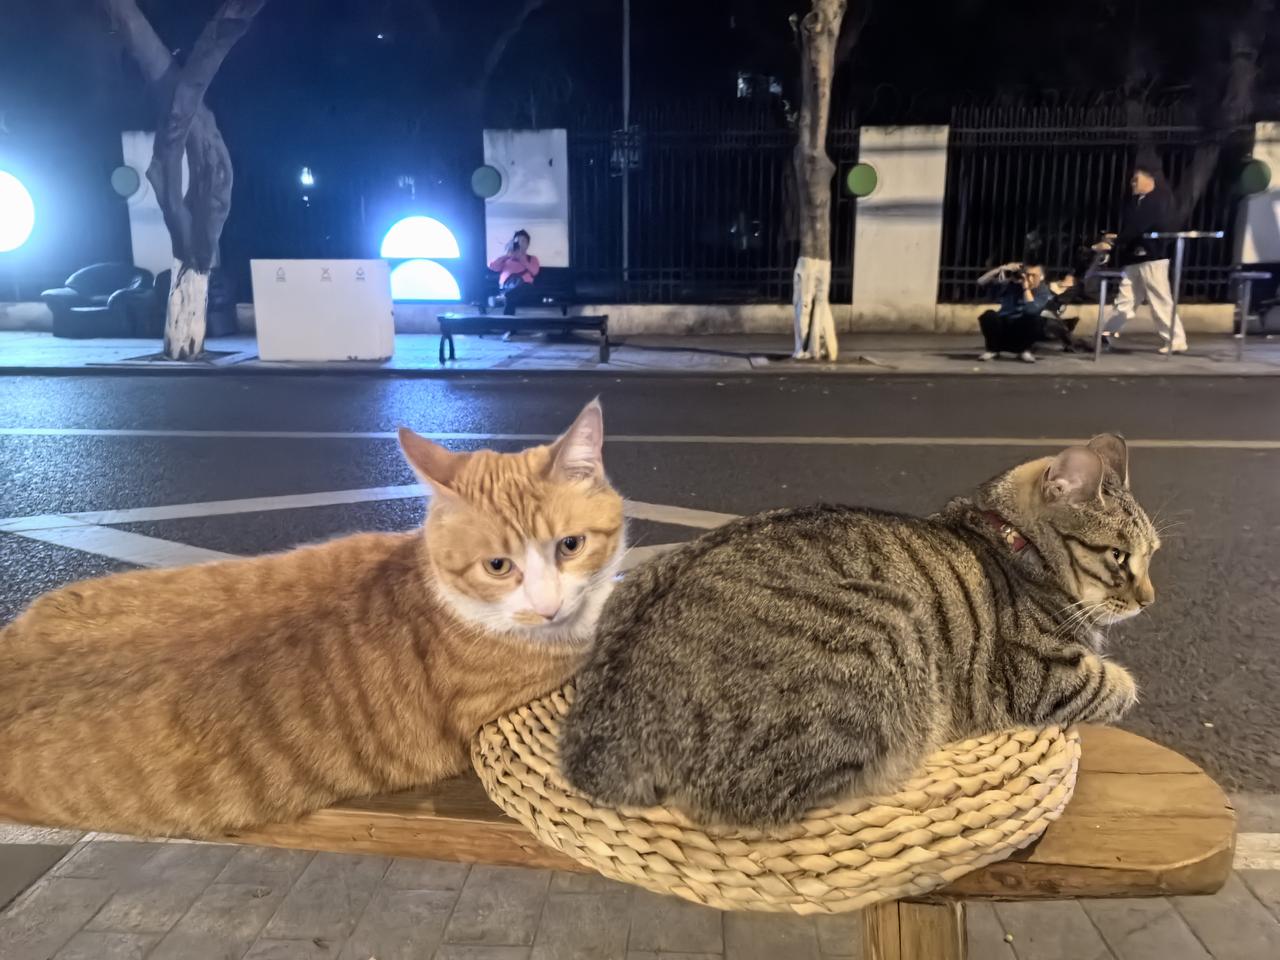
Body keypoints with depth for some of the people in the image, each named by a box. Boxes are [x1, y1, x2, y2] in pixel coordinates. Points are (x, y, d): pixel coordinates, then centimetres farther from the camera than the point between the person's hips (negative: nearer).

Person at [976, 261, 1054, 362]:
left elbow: (1031, 310, -29)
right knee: (989, 315, -30)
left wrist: (1026, 287, -24)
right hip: (1003, 330, 1)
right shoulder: (1011, 283, -5)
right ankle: (993, 350, -5)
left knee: (1034, 319, -34)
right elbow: (981, 281, -13)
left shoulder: (1044, 292, -8)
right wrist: (1002, 268, -23)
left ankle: (1025, 351, -7)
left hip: (1022, 334, -1)